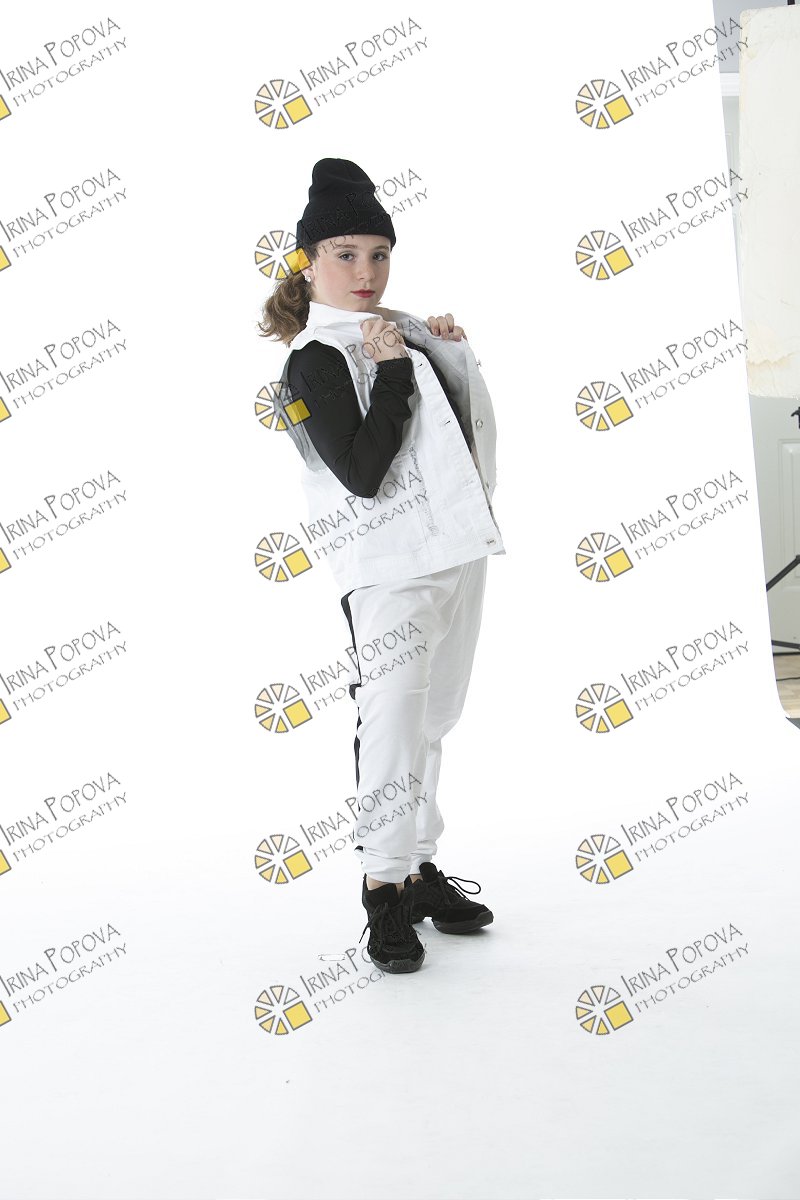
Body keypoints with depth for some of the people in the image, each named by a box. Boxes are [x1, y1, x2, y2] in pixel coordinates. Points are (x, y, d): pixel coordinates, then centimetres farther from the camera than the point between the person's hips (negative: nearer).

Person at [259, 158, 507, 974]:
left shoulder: (404, 331, 14)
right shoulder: (314, 362, -9)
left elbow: (467, 422, 23)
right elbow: (363, 472, -20)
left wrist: (451, 352, 9)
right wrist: (393, 370, -17)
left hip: (456, 548, 8)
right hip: (389, 564, -8)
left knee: (433, 718, 12)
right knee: (394, 719, -9)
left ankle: (420, 867, 22)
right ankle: (385, 886, 3)